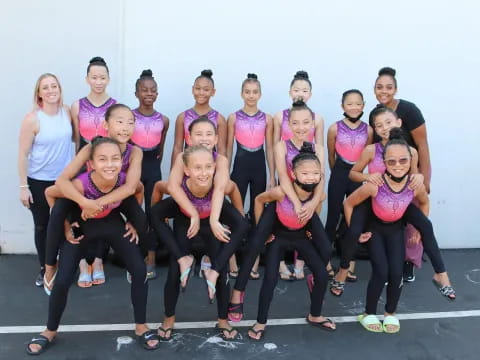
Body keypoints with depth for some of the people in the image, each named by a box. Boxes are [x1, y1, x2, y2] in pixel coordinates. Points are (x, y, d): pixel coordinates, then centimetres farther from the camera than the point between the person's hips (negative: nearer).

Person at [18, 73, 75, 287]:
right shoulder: (32, 119, -15)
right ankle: (44, 268, 27)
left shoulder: (67, 112, -3)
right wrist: (23, 187, -11)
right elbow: (23, 154, -11)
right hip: (38, 181, -3)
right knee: (42, 226, 10)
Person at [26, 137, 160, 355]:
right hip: (81, 226, -2)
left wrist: (134, 223, -1)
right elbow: (50, 194, -16)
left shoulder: (126, 181, -29)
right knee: (62, 280, -6)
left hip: (112, 223, 2)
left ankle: (141, 327, 13)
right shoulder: (80, 184, -37)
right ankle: (50, 331, 21)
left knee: (140, 271, -7)